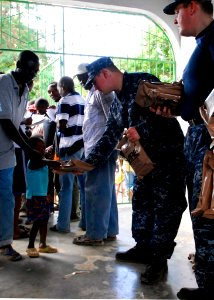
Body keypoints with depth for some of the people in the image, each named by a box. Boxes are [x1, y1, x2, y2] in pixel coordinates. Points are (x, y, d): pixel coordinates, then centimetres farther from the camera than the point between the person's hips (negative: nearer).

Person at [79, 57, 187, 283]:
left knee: (165, 206, -3)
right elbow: (109, 137, 16)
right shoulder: (117, 103, 14)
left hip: (168, 153, -9)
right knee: (141, 202, 14)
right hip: (146, 157, 9)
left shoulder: (143, 82, -11)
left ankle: (159, 259, 6)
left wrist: (140, 130, -26)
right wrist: (88, 162, 12)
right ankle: (144, 248, 29)